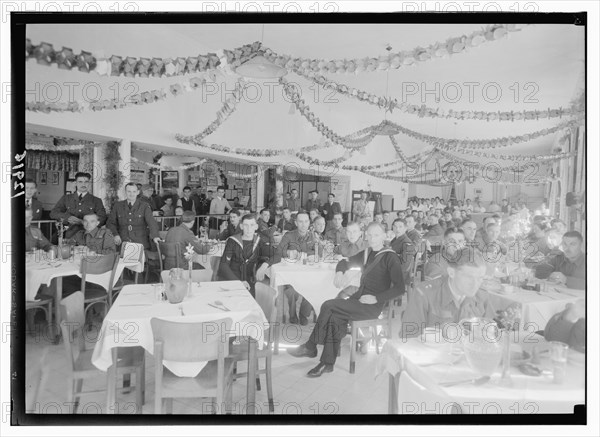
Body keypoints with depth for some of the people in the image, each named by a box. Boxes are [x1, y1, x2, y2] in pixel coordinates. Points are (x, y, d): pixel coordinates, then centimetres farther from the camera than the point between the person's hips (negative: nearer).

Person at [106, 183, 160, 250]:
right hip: (123, 244, 1)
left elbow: (151, 222, -11)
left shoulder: (144, 206, 3)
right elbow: (110, 223, 16)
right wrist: (115, 235, -3)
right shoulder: (117, 205, 11)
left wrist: (155, 236, -30)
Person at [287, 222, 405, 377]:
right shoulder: (366, 254, 14)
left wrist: (376, 298, -18)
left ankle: (310, 347, -7)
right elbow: (346, 262, 28)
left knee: (328, 306, -20)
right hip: (358, 298, 6)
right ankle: (327, 363, -17)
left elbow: (400, 288, -12)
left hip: (373, 306, -6)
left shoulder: (390, 257, -7)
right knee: (335, 317, -23)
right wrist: (340, 271, 5)